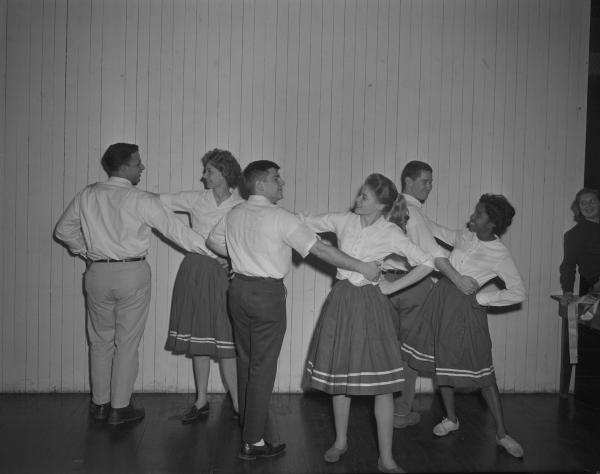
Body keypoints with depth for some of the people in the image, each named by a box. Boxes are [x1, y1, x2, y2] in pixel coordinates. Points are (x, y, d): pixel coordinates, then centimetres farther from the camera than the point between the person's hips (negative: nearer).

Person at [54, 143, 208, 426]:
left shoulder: (87, 196, 2)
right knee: (127, 342, 6)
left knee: (100, 339, 15)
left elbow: (63, 230, 12)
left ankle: (100, 403, 24)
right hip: (132, 274, -4)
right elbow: (175, 230, -9)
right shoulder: (141, 201, -11)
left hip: (97, 273, 4)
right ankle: (119, 408, 12)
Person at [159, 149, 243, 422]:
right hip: (195, 271, 3)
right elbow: (155, 200, 4)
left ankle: (238, 404, 6)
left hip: (223, 274, -3)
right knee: (198, 338, 8)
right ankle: (201, 402, 20)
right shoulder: (195, 200, 4)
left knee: (225, 340, -4)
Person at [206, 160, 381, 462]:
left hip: (239, 289, 7)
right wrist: (361, 267, -10)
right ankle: (253, 442, 7)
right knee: (263, 368, 1)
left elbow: (212, 242, 20)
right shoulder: (281, 218, -15)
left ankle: (248, 424, 31)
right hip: (267, 294, -7)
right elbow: (319, 249, -16)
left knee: (245, 361, 17)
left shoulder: (233, 215, 6)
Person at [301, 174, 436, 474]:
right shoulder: (344, 221, 2)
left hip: (370, 304, -3)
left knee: (382, 383, -2)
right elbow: (304, 223, 11)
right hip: (341, 302, 3)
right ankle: (340, 441, 31)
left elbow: (426, 264, -6)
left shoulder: (391, 233, -7)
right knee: (338, 374, 11)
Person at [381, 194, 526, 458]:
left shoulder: (500, 255, -10)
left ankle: (502, 434, 12)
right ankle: (450, 419, 29)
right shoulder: (464, 237, 5)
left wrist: (480, 298, -11)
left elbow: (518, 293, -8)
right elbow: (437, 231, 23)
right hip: (441, 298, 5)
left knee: (482, 372, -1)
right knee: (442, 363, 10)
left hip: (465, 309, -5)